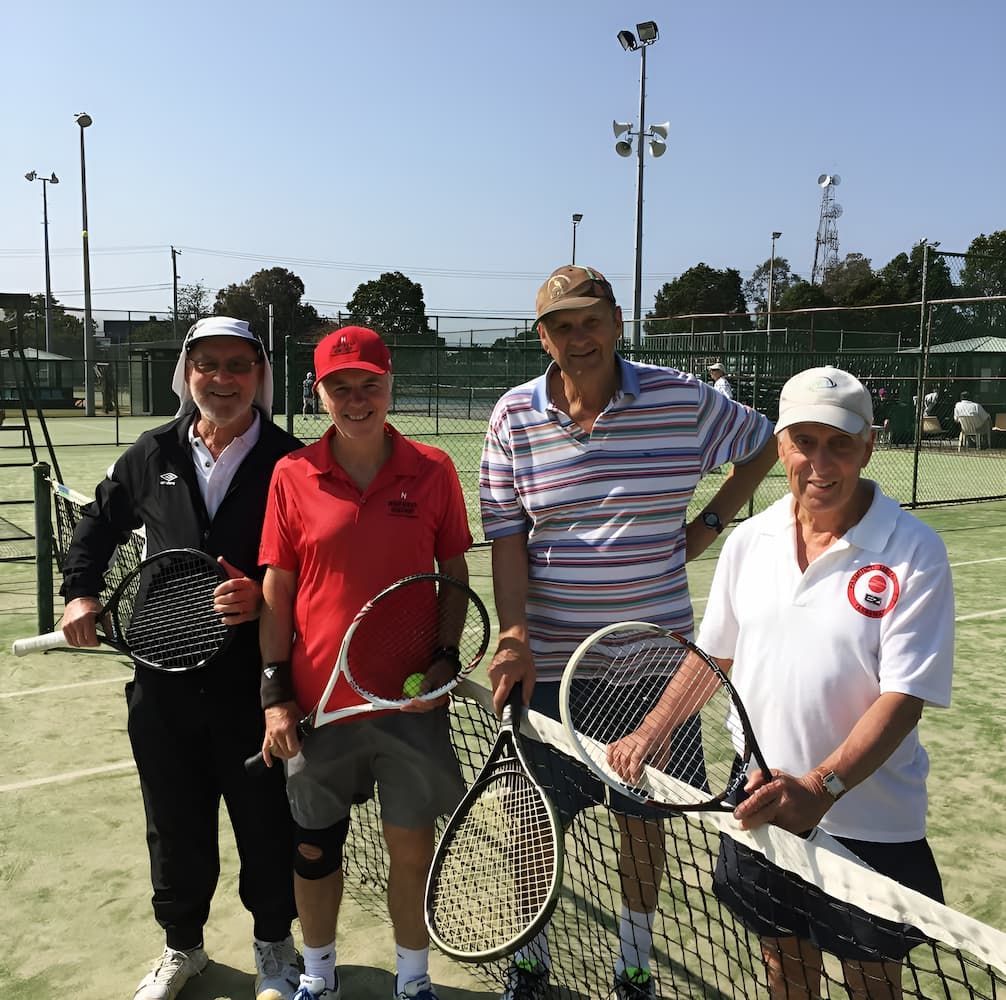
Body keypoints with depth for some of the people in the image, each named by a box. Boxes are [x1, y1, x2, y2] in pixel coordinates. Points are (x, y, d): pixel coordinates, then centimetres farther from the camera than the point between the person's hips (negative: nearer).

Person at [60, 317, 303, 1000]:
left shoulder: (291, 463, -8)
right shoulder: (153, 456, 5)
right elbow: (100, 525, 22)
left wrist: (264, 596, -21)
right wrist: (81, 591, 12)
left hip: (255, 684, -3)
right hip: (165, 683, 3)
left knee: (267, 826, 11)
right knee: (176, 826, 19)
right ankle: (182, 945, 42)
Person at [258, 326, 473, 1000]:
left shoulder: (433, 470, -3)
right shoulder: (292, 475, -3)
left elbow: (454, 575, 5)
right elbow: (276, 590, 1)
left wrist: (444, 659, -6)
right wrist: (275, 694, -1)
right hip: (319, 698, 1)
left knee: (413, 848, 10)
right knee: (315, 847, 16)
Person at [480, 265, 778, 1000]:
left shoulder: (683, 400, -6)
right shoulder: (514, 417, -4)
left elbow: (763, 444, 11)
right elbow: (507, 538, -5)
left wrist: (711, 525, 2)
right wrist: (514, 638, -16)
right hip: (549, 663, 0)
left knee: (643, 816, 15)